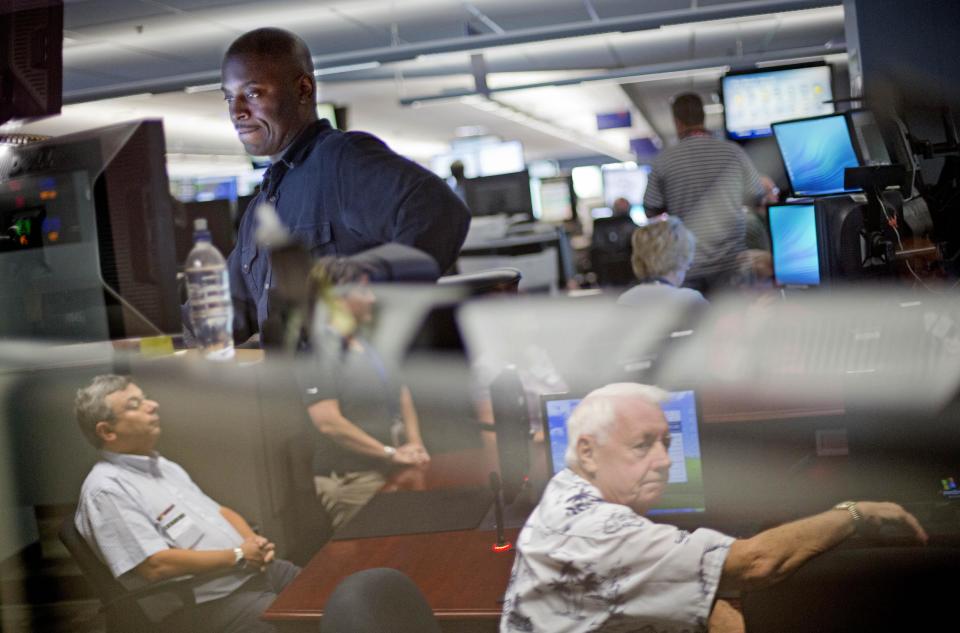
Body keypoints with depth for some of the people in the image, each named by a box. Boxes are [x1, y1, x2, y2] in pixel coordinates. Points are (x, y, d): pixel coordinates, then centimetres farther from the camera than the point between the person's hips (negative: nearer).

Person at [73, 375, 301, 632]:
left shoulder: (164, 466, 17)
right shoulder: (107, 488, -13)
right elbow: (157, 565, -20)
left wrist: (253, 541, -1)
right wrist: (237, 555, -15)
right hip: (210, 602, -9)